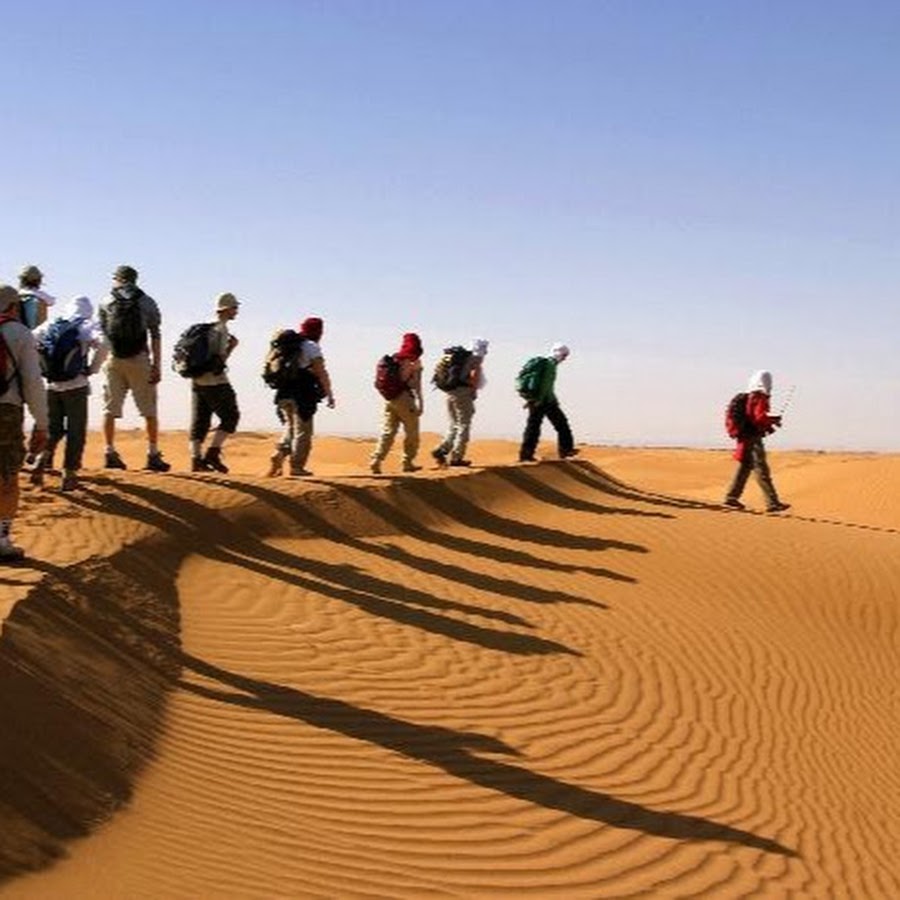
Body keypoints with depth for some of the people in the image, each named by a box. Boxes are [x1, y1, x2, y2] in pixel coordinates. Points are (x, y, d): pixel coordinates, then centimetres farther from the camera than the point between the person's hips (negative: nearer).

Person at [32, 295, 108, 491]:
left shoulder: (50, 325, 10)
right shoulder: (87, 326, -2)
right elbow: (102, 345, -20)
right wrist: (92, 368, -7)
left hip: (51, 385, 4)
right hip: (76, 386, -4)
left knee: (54, 429, 20)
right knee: (76, 432, 6)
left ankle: (43, 458, -2)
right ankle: (69, 475, 6)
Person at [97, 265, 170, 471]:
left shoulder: (106, 303, 7)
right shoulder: (147, 302, 4)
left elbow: (101, 335, 4)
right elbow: (154, 336, -1)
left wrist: (101, 363, 10)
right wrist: (156, 365, 0)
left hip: (113, 361, 1)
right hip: (139, 360, -1)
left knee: (110, 408, 8)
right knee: (149, 409, 4)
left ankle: (110, 453, 6)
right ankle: (153, 455, 2)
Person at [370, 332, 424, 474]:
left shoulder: (392, 359, 10)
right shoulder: (413, 362, -8)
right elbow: (416, 385, -12)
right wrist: (420, 404, -10)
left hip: (389, 399, 6)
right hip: (405, 399, -6)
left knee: (387, 432, 5)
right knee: (411, 433, 9)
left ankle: (376, 461, -7)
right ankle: (408, 462, 11)